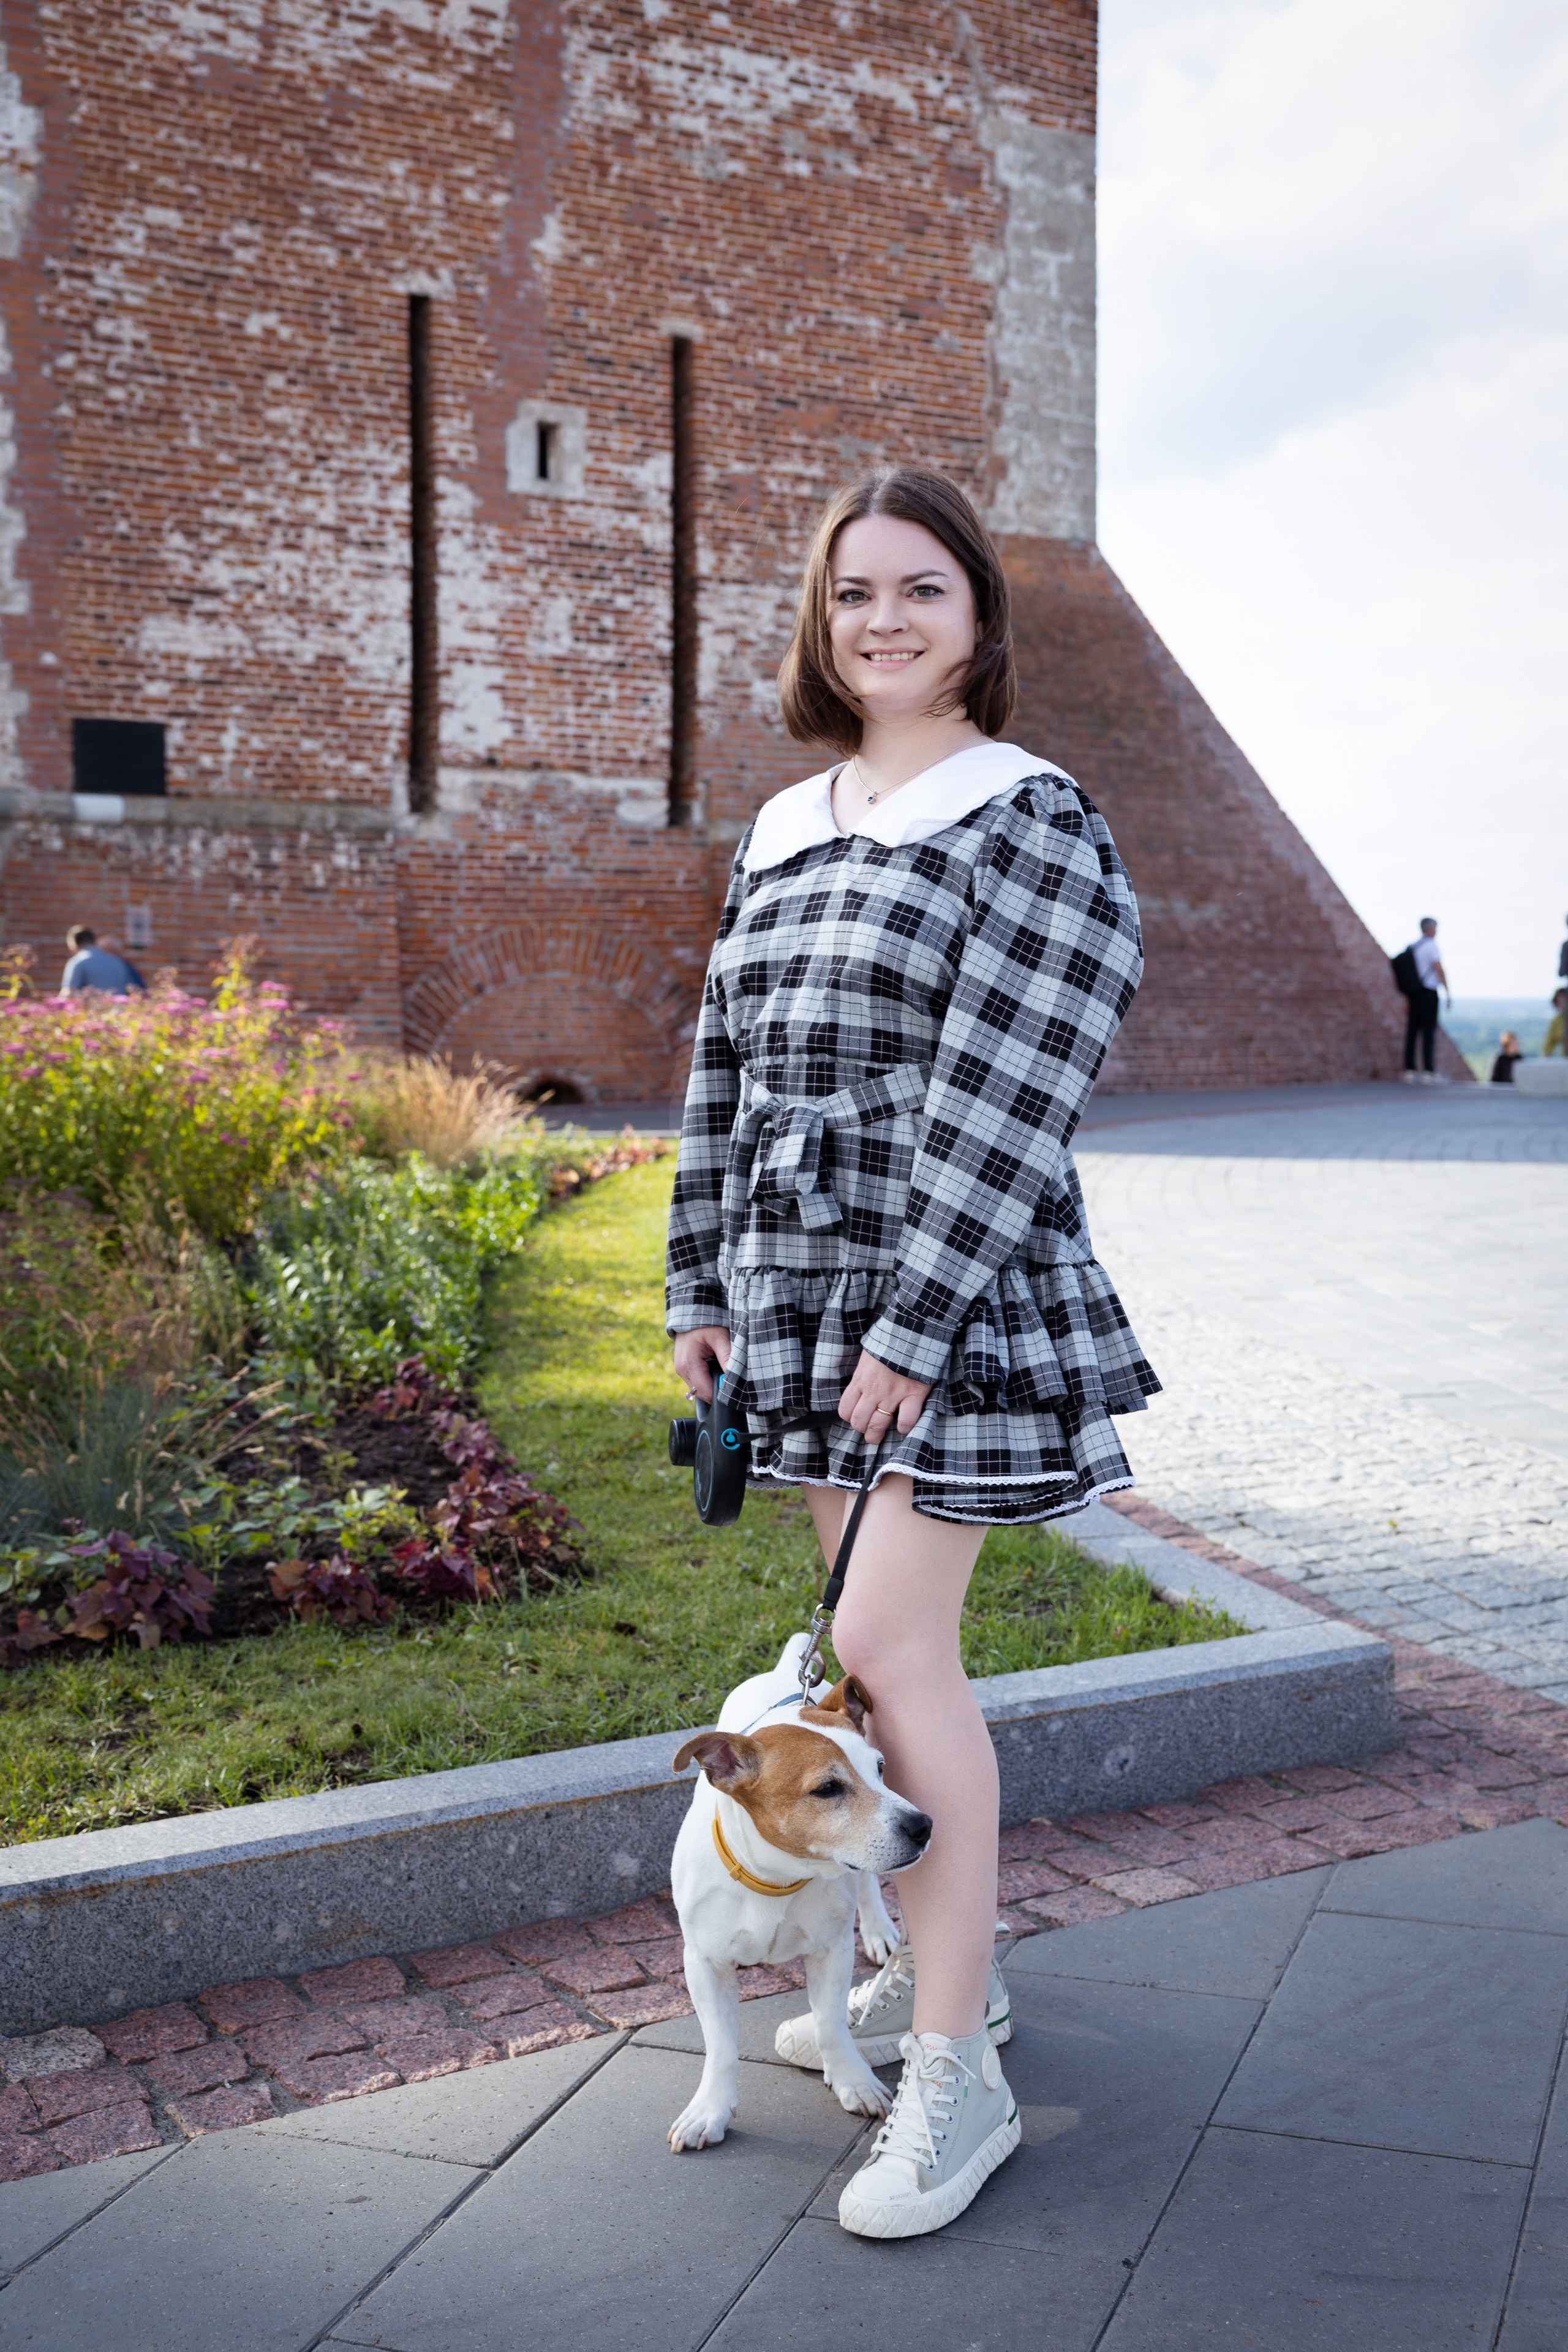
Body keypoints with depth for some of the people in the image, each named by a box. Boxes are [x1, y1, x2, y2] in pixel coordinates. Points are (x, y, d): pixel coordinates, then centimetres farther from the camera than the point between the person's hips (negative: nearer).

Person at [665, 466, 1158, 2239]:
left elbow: (1006, 1096, -15)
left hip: (958, 1296, -7)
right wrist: (703, 1285, 12)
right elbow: (725, 1073, 16)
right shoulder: (779, 833, 14)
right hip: (802, 1297, 7)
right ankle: (941, 1963, 30)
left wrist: (917, 1322, -19)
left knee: (889, 1643, -10)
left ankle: (957, 2078, 2)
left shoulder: (1033, 822, -7)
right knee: (880, 1639, 13)